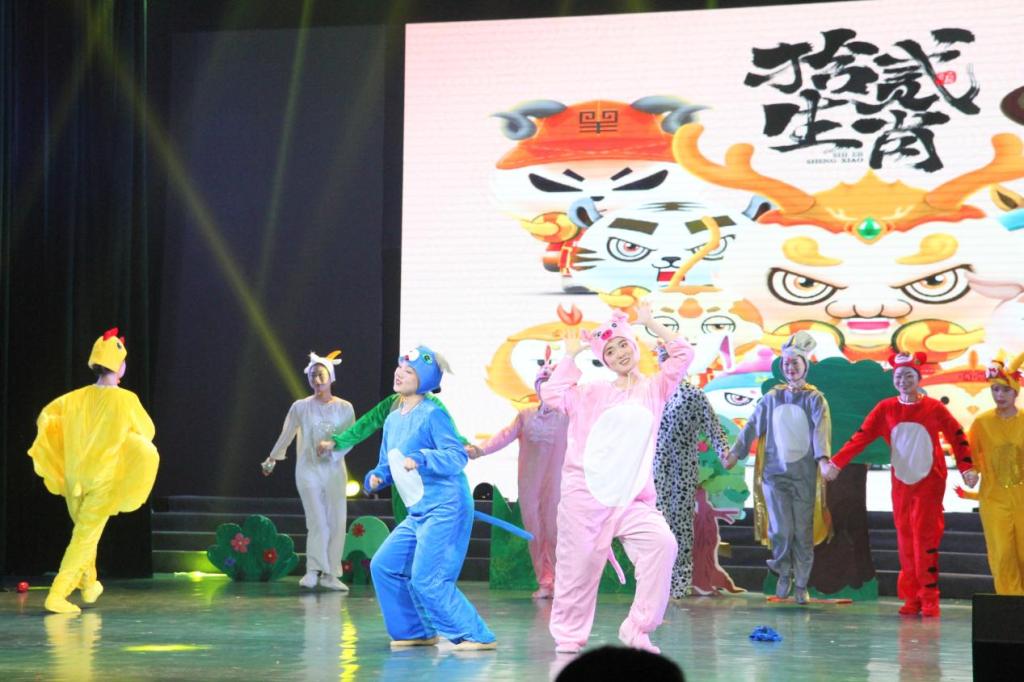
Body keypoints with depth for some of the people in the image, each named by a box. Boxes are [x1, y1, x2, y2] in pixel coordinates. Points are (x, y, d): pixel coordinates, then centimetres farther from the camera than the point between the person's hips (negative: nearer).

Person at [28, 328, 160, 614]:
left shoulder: (78, 397, -1)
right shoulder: (125, 400, -12)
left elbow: (46, 416, 5)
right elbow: (148, 432, -1)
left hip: (74, 477, 5)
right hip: (103, 480, -5)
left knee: (85, 532, 25)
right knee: (85, 538, -1)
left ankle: (89, 584, 38)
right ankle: (57, 596, -8)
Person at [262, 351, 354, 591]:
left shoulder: (344, 408, 3)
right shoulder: (300, 407, 1)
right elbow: (286, 435, 14)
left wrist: (332, 451, -15)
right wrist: (272, 459, 25)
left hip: (335, 470, 2)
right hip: (308, 470, -2)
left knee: (338, 522, -3)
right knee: (317, 522, -10)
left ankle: (330, 574, 3)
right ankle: (313, 571, -3)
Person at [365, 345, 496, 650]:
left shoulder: (432, 414, -12)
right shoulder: (392, 420, 13)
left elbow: (458, 456, -19)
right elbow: (389, 464, 23)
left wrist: (423, 459, -32)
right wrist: (376, 477, 1)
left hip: (445, 509, -9)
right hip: (418, 513, 9)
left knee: (426, 580, -13)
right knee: (383, 566, 9)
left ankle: (477, 635, -4)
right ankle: (416, 632, 20)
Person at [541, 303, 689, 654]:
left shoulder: (653, 389, 15)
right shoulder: (593, 392, 14)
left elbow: (683, 354, 6)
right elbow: (553, 393, 1)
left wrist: (650, 323, 9)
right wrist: (571, 355, 8)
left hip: (631, 498, 0)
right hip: (584, 494, 0)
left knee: (662, 542, -23)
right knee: (580, 564, -3)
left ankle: (637, 629, -16)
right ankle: (568, 636, 14)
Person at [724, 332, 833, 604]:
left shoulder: (815, 398, 2)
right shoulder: (772, 397, 10)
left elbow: (821, 429, -13)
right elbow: (752, 427, 8)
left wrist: (823, 458, -29)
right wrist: (735, 453, -3)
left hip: (804, 474, -1)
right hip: (775, 472, 1)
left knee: (803, 532, 1)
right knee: (781, 530, -8)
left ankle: (801, 584, 14)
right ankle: (784, 574, 16)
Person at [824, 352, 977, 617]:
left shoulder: (934, 408, -6)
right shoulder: (886, 409, -1)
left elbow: (957, 437, 0)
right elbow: (861, 436, -6)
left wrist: (967, 468, -9)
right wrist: (836, 463, -14)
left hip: (929, 482, -3)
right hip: (901, 483, 3)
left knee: (925, 536, -8)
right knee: (905, 538, 3)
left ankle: (929, 598, -4)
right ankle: (912, 597, 8)